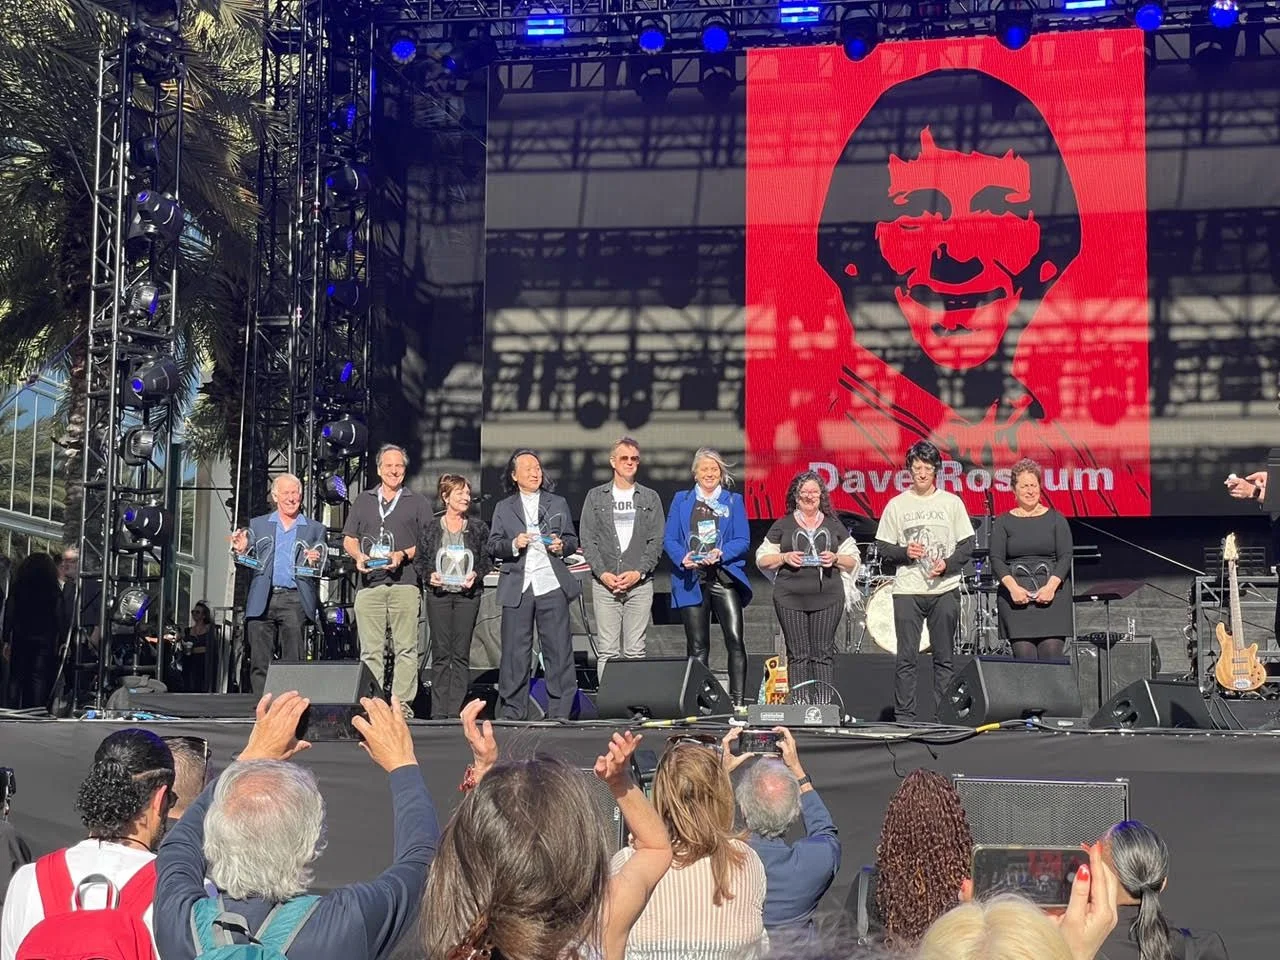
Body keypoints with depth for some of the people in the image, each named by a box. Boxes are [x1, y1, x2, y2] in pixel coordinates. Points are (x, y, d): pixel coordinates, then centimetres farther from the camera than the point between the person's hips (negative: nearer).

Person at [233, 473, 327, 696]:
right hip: (262, 601, 1)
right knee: (259, 662, -1)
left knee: (293, 660, -8)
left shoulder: (315, 529, 14)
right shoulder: (258, 525, 17)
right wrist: (241, 550, -10)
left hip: (294, 600, -1)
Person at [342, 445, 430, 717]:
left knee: (405, 647, -7)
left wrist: (403, 556, -9)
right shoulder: (363, 501, 20)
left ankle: (402, 703, -6)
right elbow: (349, 539, 19)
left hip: (405, 583, -2)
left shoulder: (417, 503, 12)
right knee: (370, 650, -2)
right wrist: (359, 556, -2)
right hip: (369, 582, 2)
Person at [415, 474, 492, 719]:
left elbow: (487, 560, 8)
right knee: (440, 653, 0)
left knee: (461, 653, -2)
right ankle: (439, 711, 3)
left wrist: (475, 575, -10)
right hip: (438, 593, 0)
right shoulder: (431, 529, 6)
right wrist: (429, 576, -10)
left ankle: (456, 709, 0)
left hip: (467, 593, 0)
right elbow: (420, 560, 8)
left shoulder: (478, 528, 7)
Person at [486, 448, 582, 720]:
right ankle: (512, 711, 8)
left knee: (558, 649, -2)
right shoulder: (503, 508, 14)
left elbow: (572, 540, 15)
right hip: (517, 586, 0)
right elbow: (493, 546, 8)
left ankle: (559, 711, 4)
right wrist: (514, 544, -11)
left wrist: (561, 546, -6)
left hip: (552, 584, 0)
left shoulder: (558, 504, 15)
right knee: (515, 650, 1)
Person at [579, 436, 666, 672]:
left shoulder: (650, 498, 11)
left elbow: (656, 540, 5)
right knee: (608, 651, -3)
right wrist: (602, 573, -8)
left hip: (640, 583, 0)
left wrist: (639, 572, -9)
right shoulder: (596, 497, 10)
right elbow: (587, 539, 5)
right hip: (604, 582, 0)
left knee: (635, 650, -2)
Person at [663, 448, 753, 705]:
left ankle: (737, 701, -10)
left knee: (735, 639, -11)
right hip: (692, 580, 1)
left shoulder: (734, 501, 13)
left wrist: (720, 553, -14)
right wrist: (683, 558, -13)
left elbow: (743, 541, 4)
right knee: (697, 645, 2)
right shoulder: (681, 500, 14)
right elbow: (669, 539, 7)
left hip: (724, 577, -1)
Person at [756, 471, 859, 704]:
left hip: (828, 598, 1)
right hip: (791, 599, -1)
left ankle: (824, 706, -2)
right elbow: (762, 560, 10)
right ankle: (799, 705, -1)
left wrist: (835, 558, -6)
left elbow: (853, 562, 15)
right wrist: (784, 558, -8)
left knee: (823, 654, -3)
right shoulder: (782, 526, 11)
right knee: (798, 655, -3)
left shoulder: (834, 526, 14)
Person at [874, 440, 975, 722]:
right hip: (907, 590, 0)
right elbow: (883, 548, 8)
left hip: (945, 589, 0)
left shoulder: (952, 503, 7)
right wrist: (904, 552, -11)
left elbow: (968, 545, 7)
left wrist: (947, 564, -9)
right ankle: (904, 718, 2)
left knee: (944, 658, 3)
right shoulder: (897, 505, 7)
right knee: (906, 658, -2)